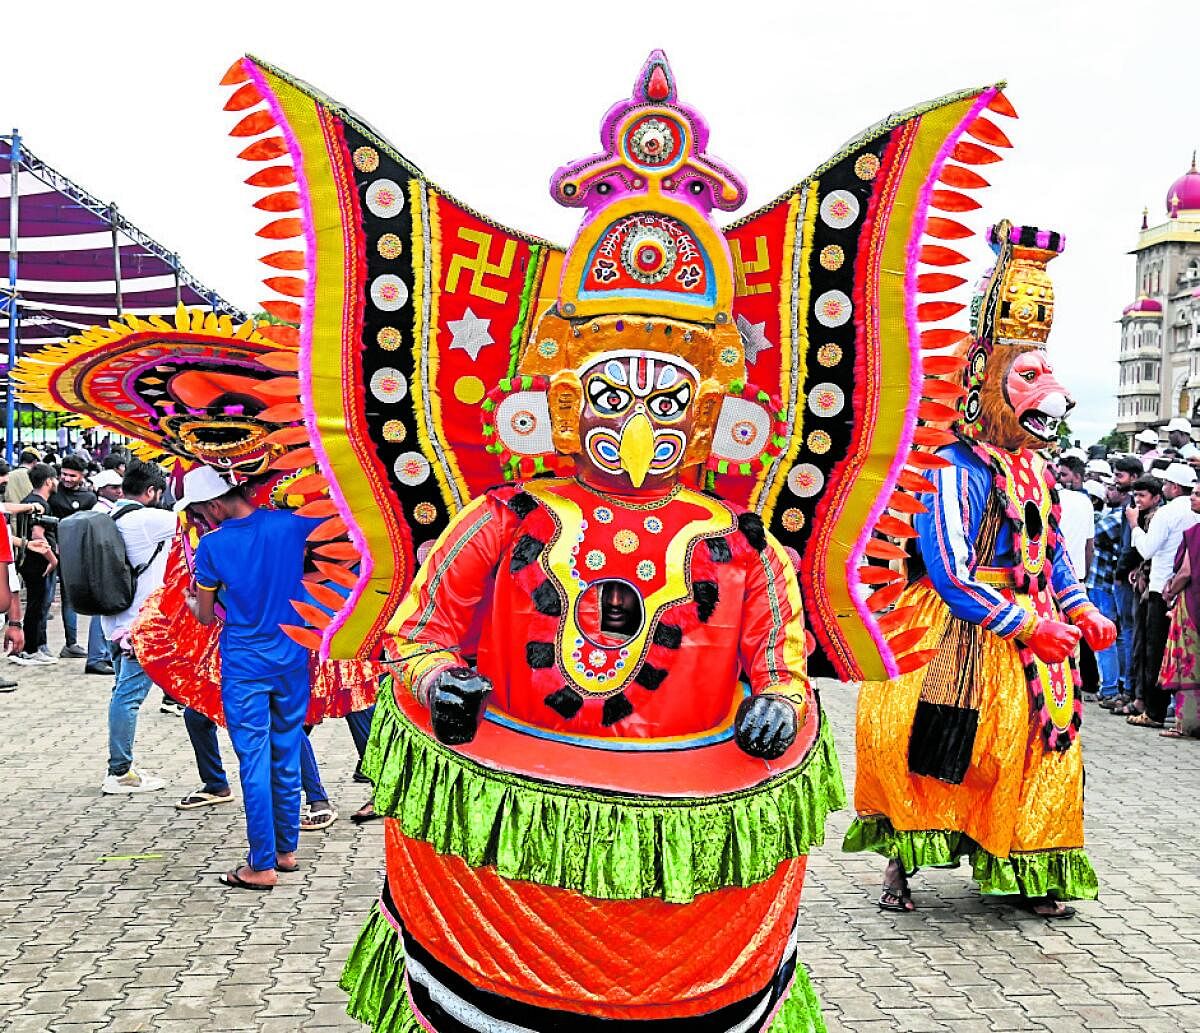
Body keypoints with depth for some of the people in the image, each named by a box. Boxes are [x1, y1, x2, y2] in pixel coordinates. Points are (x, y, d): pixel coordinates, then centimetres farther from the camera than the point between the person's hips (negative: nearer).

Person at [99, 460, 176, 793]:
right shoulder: (146, 519, -15)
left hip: (115, 621, 9)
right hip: (140, 622, -9)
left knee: (123, 691, 16)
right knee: (130, 694, -6)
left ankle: (121, 767, 22)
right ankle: (119, 772, -2)